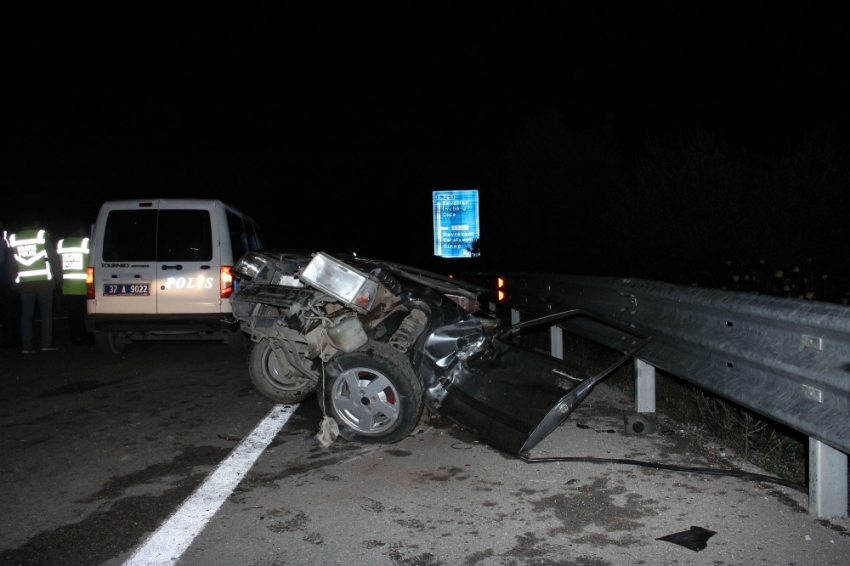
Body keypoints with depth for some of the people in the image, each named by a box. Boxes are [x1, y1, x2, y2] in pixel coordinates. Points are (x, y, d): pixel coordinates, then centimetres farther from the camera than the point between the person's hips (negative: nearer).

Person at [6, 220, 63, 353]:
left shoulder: (13, 239, 6)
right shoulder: (42, 235, -4)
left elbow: (10, 264, 10)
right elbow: (54, 258, -6)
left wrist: (13, 283, 16)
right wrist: (58, 278, 0)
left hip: (24, 284, 3)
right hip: (44, 282, -3)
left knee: (26, 315, 9)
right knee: (46, 313, 6)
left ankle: (27, 345, 8)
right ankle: (46, 344, 4)